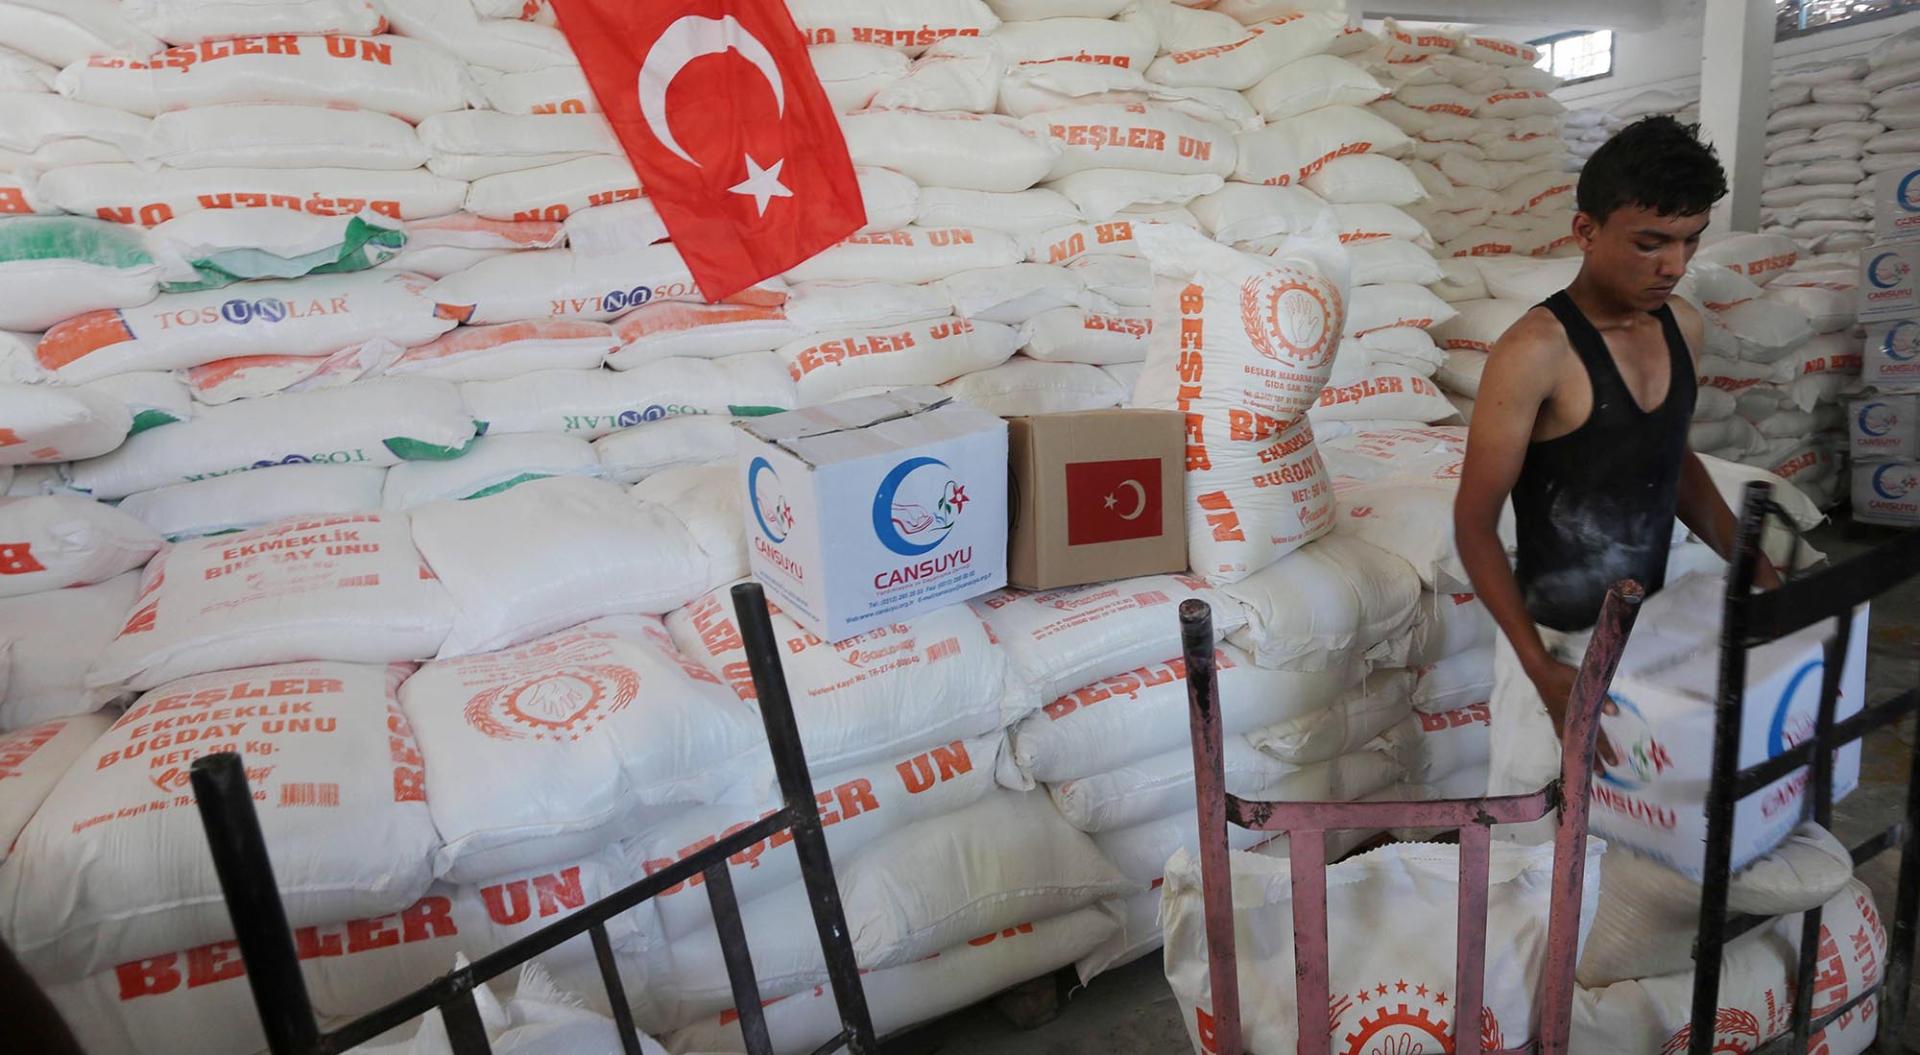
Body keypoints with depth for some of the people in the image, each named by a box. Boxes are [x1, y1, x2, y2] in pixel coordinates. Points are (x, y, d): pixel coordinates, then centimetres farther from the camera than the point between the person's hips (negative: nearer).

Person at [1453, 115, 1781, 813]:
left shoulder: (1683, 326, 1)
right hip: (1557, 639, -6)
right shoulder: (1535, 352, -23)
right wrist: (1540, 669, -24)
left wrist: (1750, 562, 6)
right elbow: (1474, 525, -20)